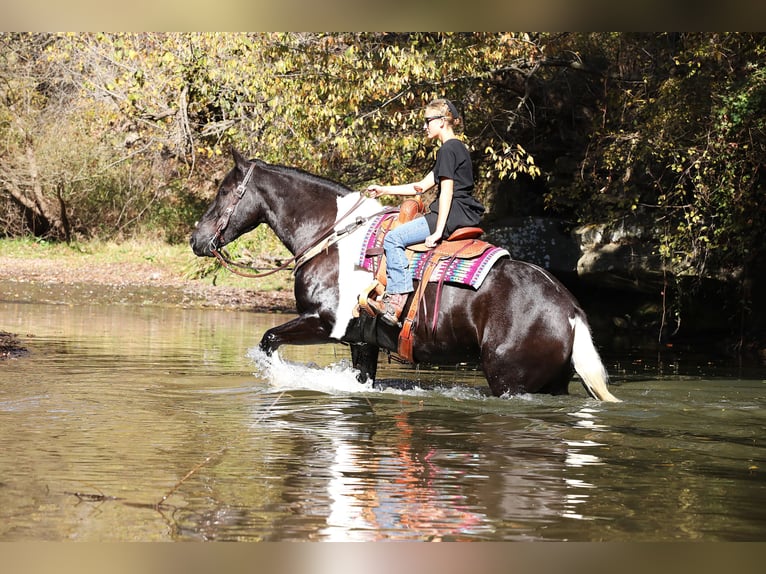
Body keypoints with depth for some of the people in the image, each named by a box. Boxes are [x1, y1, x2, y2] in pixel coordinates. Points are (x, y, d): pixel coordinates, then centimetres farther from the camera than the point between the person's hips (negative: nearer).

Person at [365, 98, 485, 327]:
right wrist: (384, 190, 24)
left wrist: (438, 231, -21)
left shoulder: (448, 149, -10)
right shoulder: (456, 148, 22)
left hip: (453, 214, -11)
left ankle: (395, 301, -24)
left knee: (394, 238, -17)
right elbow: (421, 187, 25)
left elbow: (447, 191, -18)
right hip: (464, 216, 11)